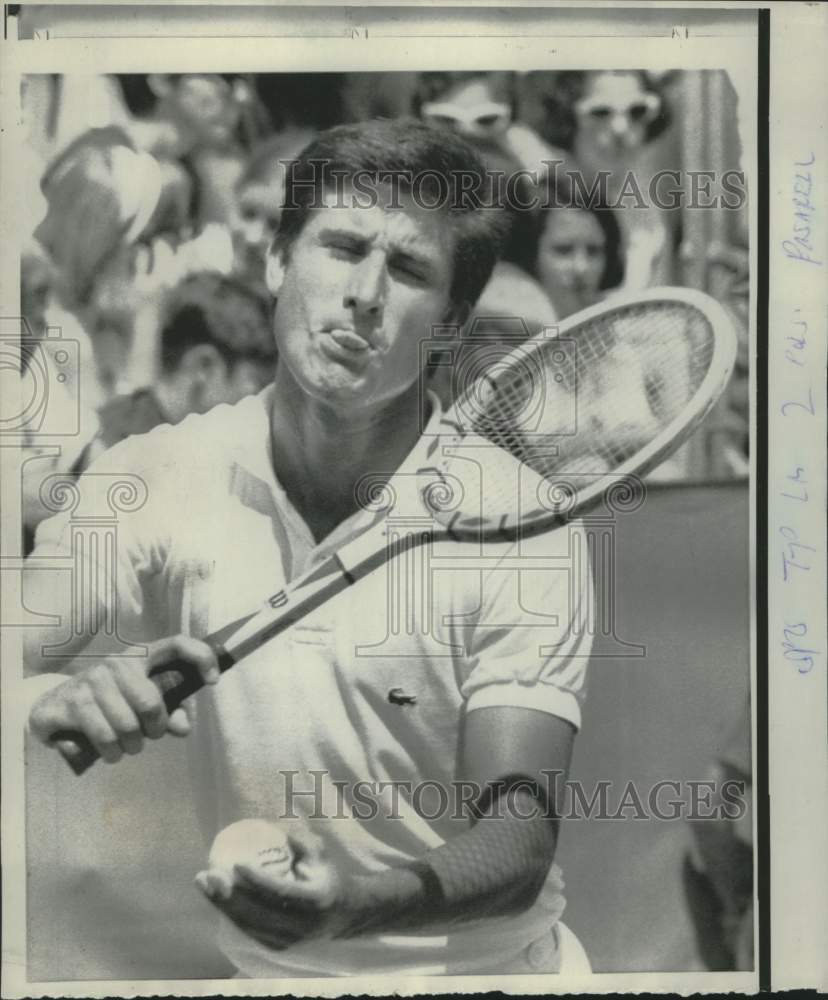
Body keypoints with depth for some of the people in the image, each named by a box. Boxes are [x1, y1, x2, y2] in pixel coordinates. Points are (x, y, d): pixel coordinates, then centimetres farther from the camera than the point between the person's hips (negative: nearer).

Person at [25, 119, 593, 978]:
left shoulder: (516, 519, -12)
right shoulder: (153, 479, -5)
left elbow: (518, 841, -15)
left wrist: (355, 900, -32)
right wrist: (59, 700, -32)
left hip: (487, 968, -1)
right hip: (260, 969, 2)